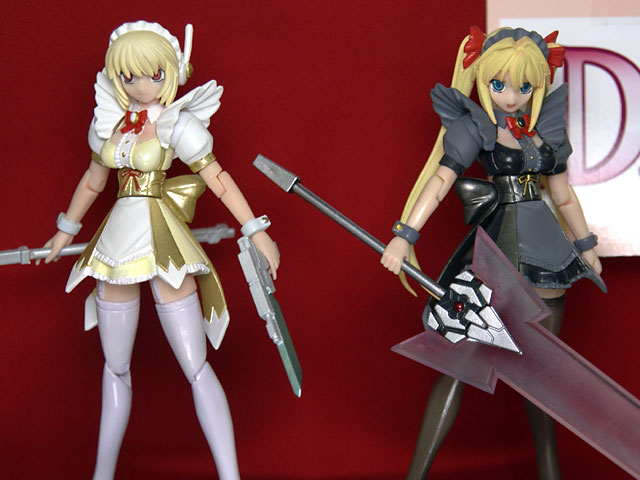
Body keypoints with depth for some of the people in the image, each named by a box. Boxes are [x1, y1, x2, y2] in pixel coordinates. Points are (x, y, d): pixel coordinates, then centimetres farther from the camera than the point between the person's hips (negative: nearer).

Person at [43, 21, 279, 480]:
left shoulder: (176, 123, -8)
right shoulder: (108, 121, 8)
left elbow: (218, 179, -9)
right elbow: (94, 179, 22)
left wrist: (257, 233, -12)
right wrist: (66, 230, 32)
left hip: (161, 243, -6)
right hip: (116, 243, 6)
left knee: (195, 367, -7)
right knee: (115, 367, 15)